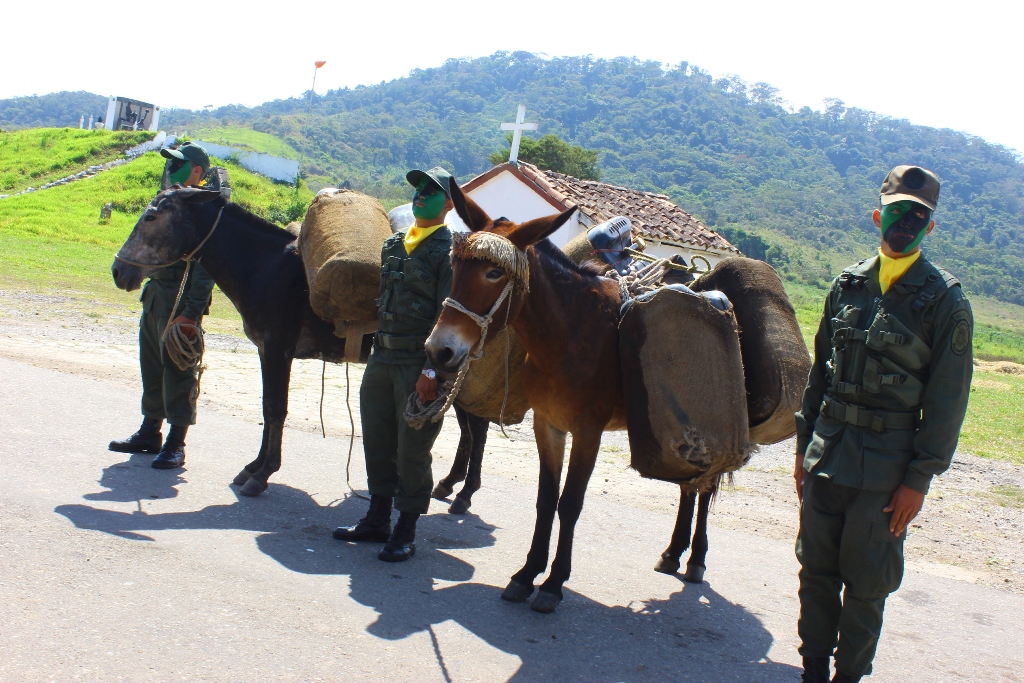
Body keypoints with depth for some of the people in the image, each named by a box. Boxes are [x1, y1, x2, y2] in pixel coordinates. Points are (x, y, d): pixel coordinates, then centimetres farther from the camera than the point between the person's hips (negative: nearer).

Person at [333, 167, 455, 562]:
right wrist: (375, 346, 17)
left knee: (412, 448, 0)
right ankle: (377, 520, 27)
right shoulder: (394, 245, 14)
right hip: (382, 356, 7)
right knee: (377, 441, 13)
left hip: (418, 363, -7)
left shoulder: (448, 250, -8)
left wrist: (432, 370, -19)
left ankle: (406, 531, 13)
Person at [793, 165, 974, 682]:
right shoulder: (849, 285, 6)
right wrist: (805, 445, 11)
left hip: (886, 466, -4)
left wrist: (919, 479, -10)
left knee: (866, 583, 7)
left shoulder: (945, 302, -6)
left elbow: (947, 402, -7)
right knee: (816, 572, 12)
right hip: (828, 453, 4)